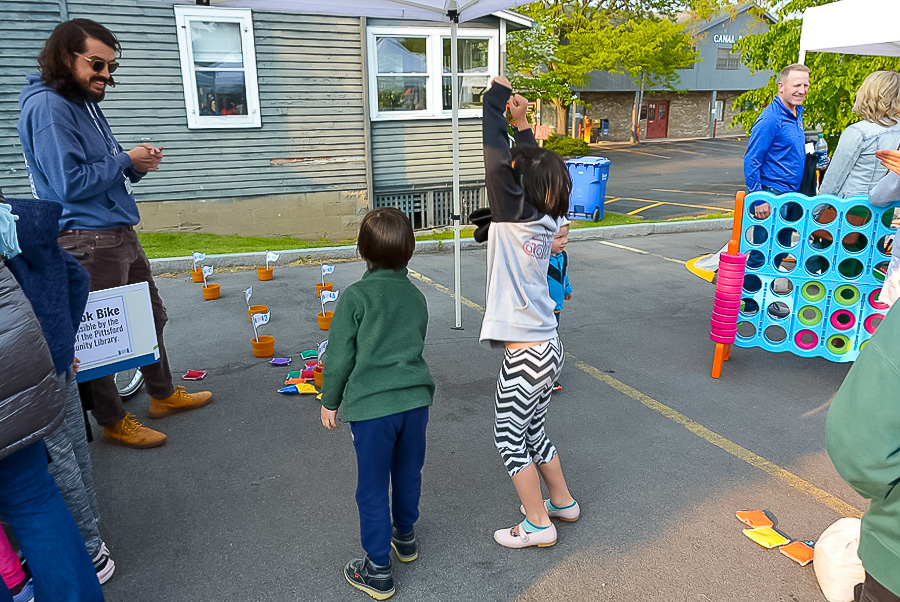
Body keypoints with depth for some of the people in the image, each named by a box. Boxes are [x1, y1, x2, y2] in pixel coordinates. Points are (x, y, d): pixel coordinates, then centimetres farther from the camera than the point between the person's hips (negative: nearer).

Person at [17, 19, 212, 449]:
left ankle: (164, 395, 34)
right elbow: (70, 183, -21)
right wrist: (125, 160, -12)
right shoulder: (47, 106, -14)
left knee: (151, 316, 18)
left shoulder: (85, 103, 16)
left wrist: (139, 164, 0)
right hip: (88, 240, -10)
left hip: (120, 233, 10)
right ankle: (112, 421, 18)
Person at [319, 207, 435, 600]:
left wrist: (330, 401, 6)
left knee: (372, 488, 9)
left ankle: (378, 569, 20)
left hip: (371, 406, -5)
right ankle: (405, 537, 44)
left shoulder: (354, 297, -11)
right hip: (415, 398, 5)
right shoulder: (416, 296, 5)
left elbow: (339, 356, -8)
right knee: (408, 474, 23)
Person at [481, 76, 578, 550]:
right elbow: (535, 164, 19)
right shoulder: (546, 219, 3)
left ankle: (538, 524, 21)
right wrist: (521, 123, 16)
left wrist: (496, 98, -8)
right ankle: (563, 502, 39)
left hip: (526, 353, -8)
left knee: (510, 439, 9)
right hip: (547, 346, 8)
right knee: (532, 434, 24)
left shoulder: (513, 212, -17)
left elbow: (496, 158, -20)